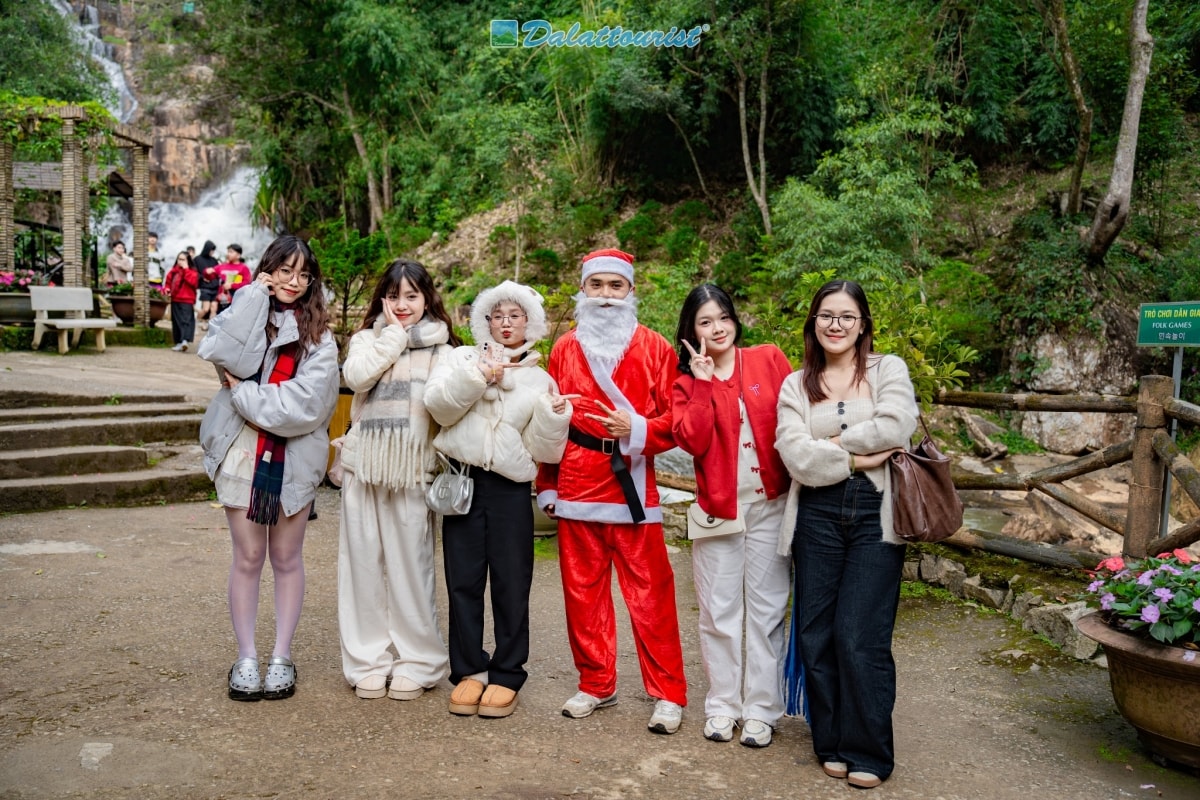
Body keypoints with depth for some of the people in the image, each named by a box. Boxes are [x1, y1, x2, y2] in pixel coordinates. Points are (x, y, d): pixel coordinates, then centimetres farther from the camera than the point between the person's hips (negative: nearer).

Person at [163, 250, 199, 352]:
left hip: (186, 301, -7)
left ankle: (185, 340, -29)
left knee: (186, 320, -17)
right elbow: (168, 281, 25)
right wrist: (166, 288, 4)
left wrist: (186, 269, -18)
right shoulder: (173, 270, 14)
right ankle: (178, 343, 17)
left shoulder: (192, 272, -3)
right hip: (175, 300, 7)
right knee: (176, 321, 11)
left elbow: (192, 281, -22)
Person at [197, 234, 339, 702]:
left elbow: (306, 401, -12)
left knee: (287, 558, 9)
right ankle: (246, 658, 20)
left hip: (294, 458, -1)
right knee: (248, 558, 7)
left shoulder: (318, 335, 1)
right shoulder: (247, 315, 6)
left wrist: (243, 394, -11)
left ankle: (282, 658, 21)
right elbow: (225, 355, -16)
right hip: (242, 453, 1)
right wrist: (255, 297, -10)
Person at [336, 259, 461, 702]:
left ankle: (417, 661, 14)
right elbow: (355, 376, -9)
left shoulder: (441, 348, 5)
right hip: (364, 464, 3)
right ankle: (368, 659, 18)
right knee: (364, 560, 6)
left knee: (411, 563, 1)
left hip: (413, 468, -2)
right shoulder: (368, 338, 13)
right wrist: (394, 335, -4)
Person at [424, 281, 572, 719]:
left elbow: (543, 449, 5)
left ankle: (506, 674, 13)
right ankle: (468, 670, 17)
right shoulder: (462, 358, 10)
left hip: (511, 489, 0)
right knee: (464, 581, 5)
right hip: (462, 481, 1)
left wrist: (553, 415, -12)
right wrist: (480, 376, -17)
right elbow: (438, 404, -7)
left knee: (511, 584, 1)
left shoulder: (539, 380, 11)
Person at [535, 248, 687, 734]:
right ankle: (596, 684, 25)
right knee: (583, 590, 10)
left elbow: (675, 418, 0)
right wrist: (546, 486, 11)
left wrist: (638, 430, -19)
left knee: (649, 593, 1)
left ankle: (668, 694, 13)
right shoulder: (564, 349, 11)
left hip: (632, 484, -3)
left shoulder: (654, 348, 3)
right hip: (576, 486, 3)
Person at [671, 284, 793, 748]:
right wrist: (703, 383, -12)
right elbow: (692, 440, -10)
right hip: (717, 506, 1)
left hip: (771, 505, 0)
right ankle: (722, 706, 21)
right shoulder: (687, 382, 5)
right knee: (719, 613, 6)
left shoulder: (769, 361, 3)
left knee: (766, 610, 6)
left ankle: (761, 709, 17)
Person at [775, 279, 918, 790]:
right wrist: (857, 458, -11)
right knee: (816, 637, 5)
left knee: (859, 639, -4)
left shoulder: (888, 370, 6)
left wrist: (830, 444, -6)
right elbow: (797, 457, -5)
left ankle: (867, 753, 13)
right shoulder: (796, 385, 9)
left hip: (874, 513, -2)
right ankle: (831, 744, 22)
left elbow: (895, 428, -13)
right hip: (817, 516, 2)